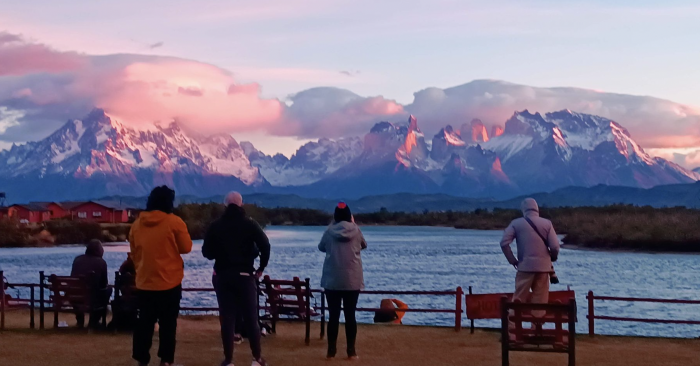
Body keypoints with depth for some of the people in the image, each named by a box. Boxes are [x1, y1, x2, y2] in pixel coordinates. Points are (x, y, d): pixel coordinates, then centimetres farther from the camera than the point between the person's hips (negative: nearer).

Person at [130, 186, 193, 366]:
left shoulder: (137, 224, 5)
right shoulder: (174, 222, -9)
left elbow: (134, 252, 13)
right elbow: (186, 248, -3)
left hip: (144, 281, 4)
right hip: (169, 281, -4)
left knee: (144, 322, 10)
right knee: (168, 323, 4)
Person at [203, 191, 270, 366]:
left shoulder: (216, 225, 2)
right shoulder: (249, 223, -2)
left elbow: (207, 252, 0)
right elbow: (265, 245, -12)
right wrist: (261, 267, -1)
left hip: (222, 276, 1)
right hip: (244, 275, -1)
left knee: (227, 318, 3)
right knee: (250, 317, 5)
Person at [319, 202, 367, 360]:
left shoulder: (330, 231, -2)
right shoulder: (355, 230, -2)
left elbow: (321, 247, 16)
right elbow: (364, 245, 17)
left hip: (332, 280, 0)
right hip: (352, 280, 0)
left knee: (333, 316, 5)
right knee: (350, 316, 4)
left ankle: (331, 351, 6)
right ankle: (351, 352, 4)